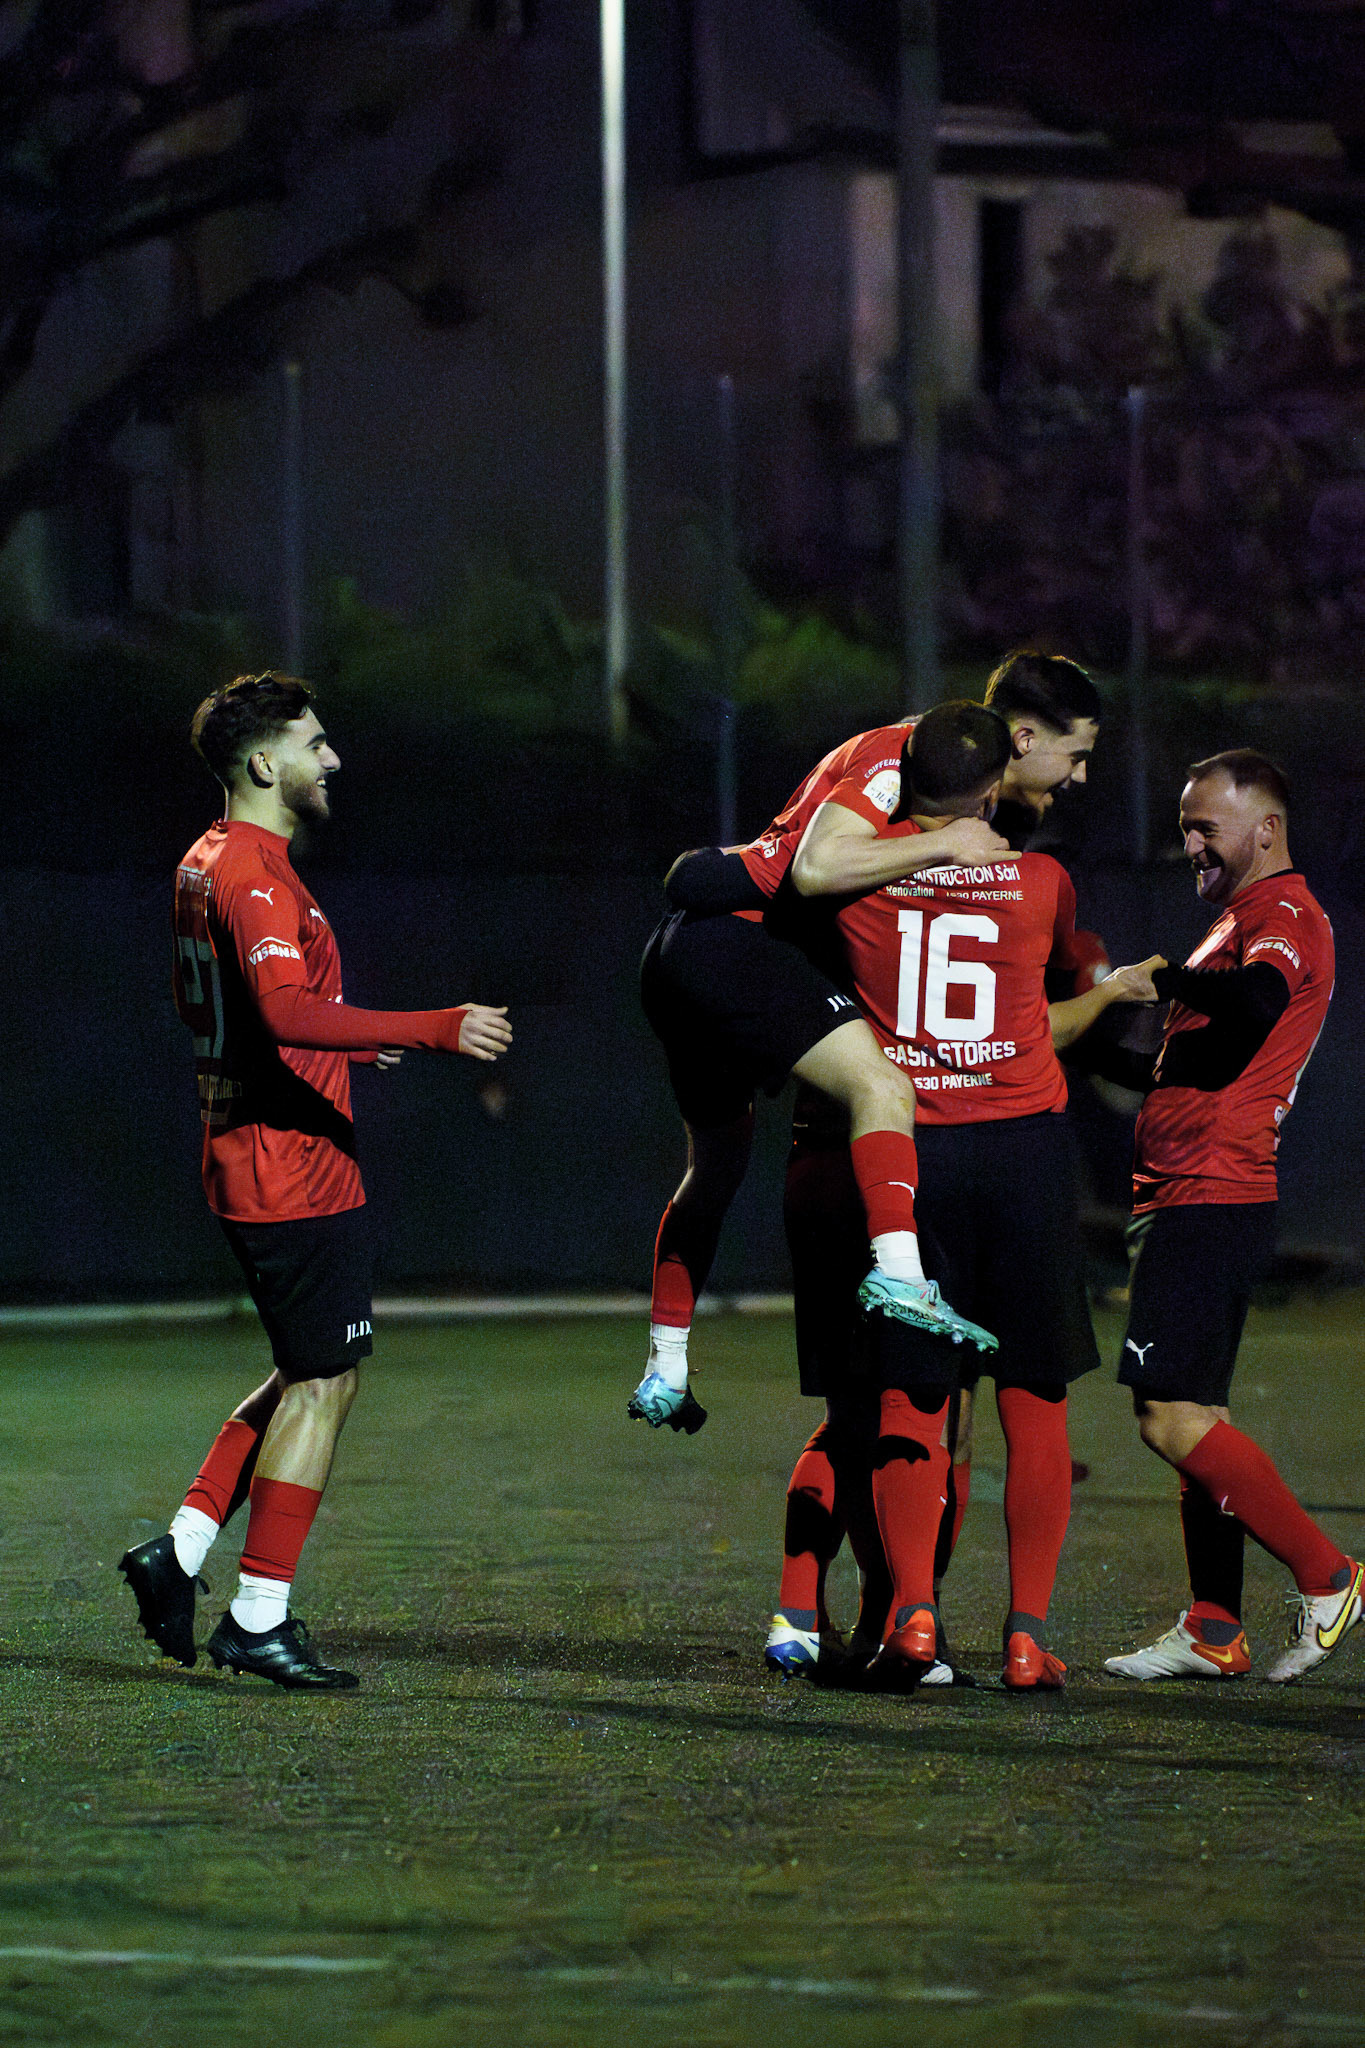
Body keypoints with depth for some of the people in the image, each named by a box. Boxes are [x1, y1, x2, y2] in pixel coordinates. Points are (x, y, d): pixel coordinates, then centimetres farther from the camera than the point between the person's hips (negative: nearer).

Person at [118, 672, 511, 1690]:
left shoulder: (208, 864, 14)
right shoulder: (254, 876, -18)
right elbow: (289, 1011, -33)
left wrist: (344, 1038, 35)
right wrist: (435, 1030, -38)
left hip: (247, 1170, 10)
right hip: (299, 1174, -10)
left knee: (312, 1376, 17)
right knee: (324, 1383, -4)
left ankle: (179, 1553, 13)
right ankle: (259, 1619, -2)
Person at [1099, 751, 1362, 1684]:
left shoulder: (1282, 915, -10)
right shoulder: (1246, 917, 23)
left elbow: (1255, 1004, -33)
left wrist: (1160, 979, -22)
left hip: (1210, 1203, -11)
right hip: (1192, 1199, 11)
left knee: (1174, 1417, -14)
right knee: (1192, 1415, 9)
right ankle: (1214, 1633, 10)